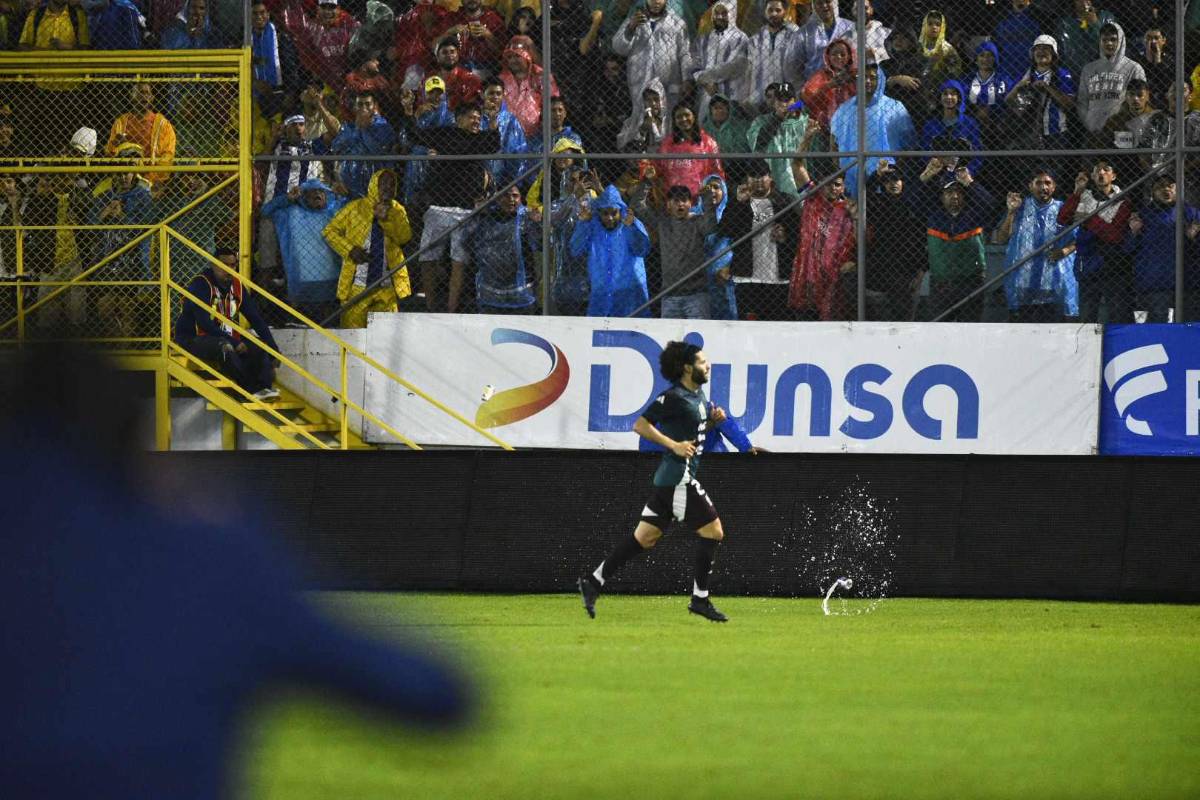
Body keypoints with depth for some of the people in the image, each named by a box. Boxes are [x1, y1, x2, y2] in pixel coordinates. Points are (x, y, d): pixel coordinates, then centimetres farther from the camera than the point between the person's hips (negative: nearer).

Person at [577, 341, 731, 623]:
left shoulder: (698, 394, 15)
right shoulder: (674, 397, -14)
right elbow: (640, 425, -16)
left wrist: (713, 419, 7)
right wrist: (674, 445, -21)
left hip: (670, 480, 10)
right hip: (678, 476, -10)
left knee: (644, 537, 10)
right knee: (713, 531, -5)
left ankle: (593, 582, 10)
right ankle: (700, 599, -1)